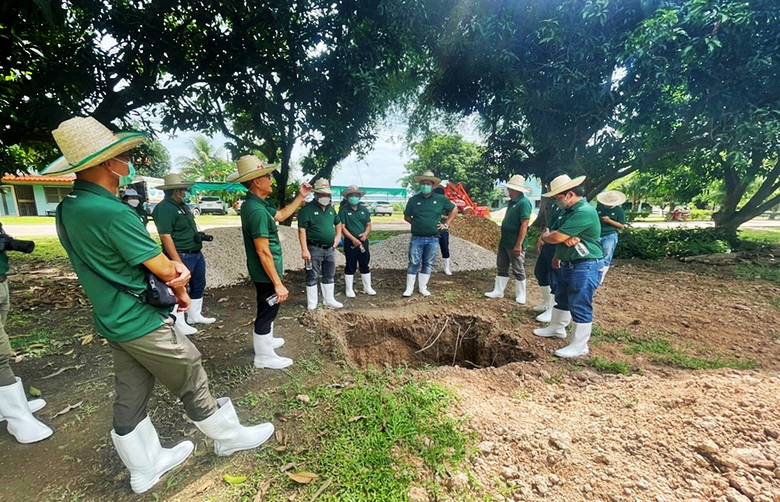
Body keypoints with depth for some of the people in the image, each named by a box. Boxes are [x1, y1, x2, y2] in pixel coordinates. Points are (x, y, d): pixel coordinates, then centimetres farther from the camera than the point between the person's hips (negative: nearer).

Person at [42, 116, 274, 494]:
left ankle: (145, 468, 39)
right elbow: (166, 270, -21)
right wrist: (178, 276, 1)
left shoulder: (67, 209, 2)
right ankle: (229, 437, 31)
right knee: (193, 387, 10)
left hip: (113, 322, 8)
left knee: (130, 398, 20)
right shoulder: (113, 213, -27)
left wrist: (173, 278, -7)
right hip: (143, 324, -8)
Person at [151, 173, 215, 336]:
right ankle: (178, 323, 17)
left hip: (196, 253, 10)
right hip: (182, 255, -10)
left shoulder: (182, 205, 12)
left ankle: (195, 315, 34)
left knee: (198, 285, 18)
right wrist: (177, 261, -25)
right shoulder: (164, 208, -17)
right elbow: (165, 236, -22)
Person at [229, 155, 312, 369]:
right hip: (266, 272, -10)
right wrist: (278, 283, -27)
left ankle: (266, 340, 46)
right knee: (267, 310, 6)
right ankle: (264, 356, 24)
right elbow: (263, 251, -30)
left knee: (268, 309, 26)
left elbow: (281, 215, 21)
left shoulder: (257, 203, 5)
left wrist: (300, 196, 17)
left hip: (264, 271, 10)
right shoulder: (257, 210, -27)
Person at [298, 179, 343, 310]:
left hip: (330, 249, 7)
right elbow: (302, 230, -16)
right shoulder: (307, 209, -12)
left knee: (330, 276, 16)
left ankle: (329, 300, 31)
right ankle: (311, 304, 15)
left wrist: (338, 236, 9)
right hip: (315, 249, -7)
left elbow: (338, 223, 26)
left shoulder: (330, 208, 11)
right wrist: (304, 249, -22)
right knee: (312, 277, 4)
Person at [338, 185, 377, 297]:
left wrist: (366, 233, -9)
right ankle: (349, 289, 16)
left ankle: (367, 287, 25)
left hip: (363, 241, 4)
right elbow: (342, 227, -11)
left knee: (364, 265, 13)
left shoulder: (364, 209, 10)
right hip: (350, 242, -4)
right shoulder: (343, 210, -5)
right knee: (350, 266, 4)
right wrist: (353, 239, -20)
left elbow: (368, 224, 12)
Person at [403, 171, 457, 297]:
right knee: (414, 263, 0)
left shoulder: (441, 199, 1)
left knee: (428, 264, 9)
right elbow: (406, 216, 13)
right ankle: (409, 288, 10)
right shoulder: (414, 199, 1)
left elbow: (454, 209, 14)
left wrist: (446, 224, 7)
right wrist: (416, 223, 2)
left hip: (433, 239, 1)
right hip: (417, 238, -1)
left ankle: (423, 287, 21)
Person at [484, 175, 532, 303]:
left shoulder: (524, 202, -17)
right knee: (501, 268, 14)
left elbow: (524, 224, -22)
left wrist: (519, 244, -25)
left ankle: (520, 295, 18)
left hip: (514, 244, -9)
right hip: (504, 242, 9)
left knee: (518, 270, 5)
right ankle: (498, 291, 24)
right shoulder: (512, 201, 12)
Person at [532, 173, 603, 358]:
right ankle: (556, 328, 40)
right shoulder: (570, 211, 11)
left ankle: (579, 346, 10)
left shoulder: (584, 212, -23)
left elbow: (557, 237, -23)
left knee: (580, 307, -2)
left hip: (584, 267, -10)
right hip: (568, 264, 10)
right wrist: (567, 238, -5)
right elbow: (560, 234, 15)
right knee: (561, 299, 22)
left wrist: (544, 236, -4)